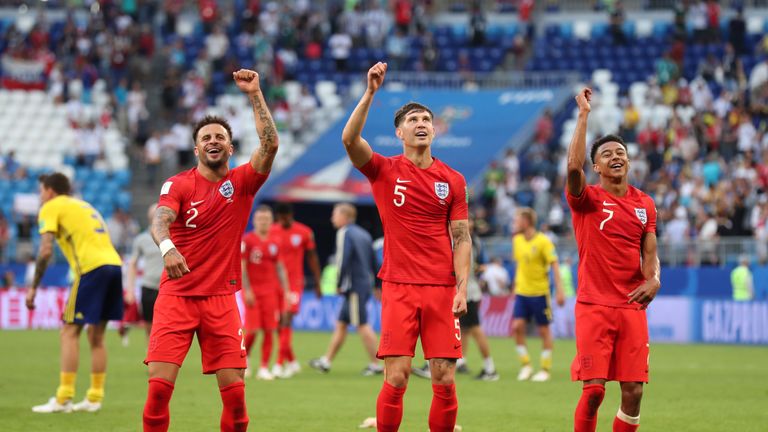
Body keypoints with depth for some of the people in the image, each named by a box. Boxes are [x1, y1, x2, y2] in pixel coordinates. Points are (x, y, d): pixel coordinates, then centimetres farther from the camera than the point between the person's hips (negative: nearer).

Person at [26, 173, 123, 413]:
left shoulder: (51, 208, 6)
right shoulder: (85, 206, 29)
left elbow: (46, 251, -5)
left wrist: (33, 287, 0)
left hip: (91, 267, -7)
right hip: (114, 264, 7)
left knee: (70, 332, -3)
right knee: (96, 335, 13)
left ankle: (63, 399, -8)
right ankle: (95, 398, 12)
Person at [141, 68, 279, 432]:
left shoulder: (242, 181, 6)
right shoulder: (177, 184, 0)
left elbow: (270, 144, -8)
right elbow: (160, 220, -18)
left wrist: (255, 94, -11)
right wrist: (167, 248, -40)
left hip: (221, 299, 1)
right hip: (177, 296, -1)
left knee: (234, 389, -4)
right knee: (159, 385, -11)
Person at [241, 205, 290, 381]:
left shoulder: (275, 242, 10)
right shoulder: (247, 240, -5)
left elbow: (280, 267, 15)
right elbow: (241, 267, -7)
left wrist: (285, 290, 10)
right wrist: (247, 290, -14)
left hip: (270, 291, 4)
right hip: (253, 291, -4)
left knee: (269, 330, -1)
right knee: (252, 330, -8)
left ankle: (264, 368, 4)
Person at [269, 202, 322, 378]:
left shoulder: (304, 233, -2)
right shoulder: (271, 232, 3)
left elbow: (312, 258, 7)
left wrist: (317, 284, 9)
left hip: (294, 283, -3)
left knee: (286, 322, -15)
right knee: (278, 325, 5)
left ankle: (279, 364, -17)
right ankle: (292, 362, 20)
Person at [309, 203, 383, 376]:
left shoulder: (345, 233, -10)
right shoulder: (363, 234, 17)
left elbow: (343, 261, -19)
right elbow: (374, 263, 18)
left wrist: (339, 284, -9)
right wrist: (377, 286, 20)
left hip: (354, 288, -9)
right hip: (365, 285, 9)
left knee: (363, 326, -5)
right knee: (340, 324, 13)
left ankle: (375, 365, -4)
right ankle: (326, 361, 18)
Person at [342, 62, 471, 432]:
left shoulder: (453, 180, 8)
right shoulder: (384, 171, 3)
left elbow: (462, 238, 8)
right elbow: (349, 139, -14)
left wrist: (462, 288, -3)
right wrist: (370, 93, -20)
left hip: (442, 289, 2)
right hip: (399, 287, -2)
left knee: (445, 380, -1)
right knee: (395, 379, -7)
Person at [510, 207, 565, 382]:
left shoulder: (543, 241, -12)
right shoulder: (517, 240, 6)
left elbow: (554, 265, -13)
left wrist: (559, 290, -19)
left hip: (539, 292, -5)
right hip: (521, 292, 5)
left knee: (544, 330, 2)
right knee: (517, 326, -7)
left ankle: (545, 370, 11)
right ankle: (526, 365, 5)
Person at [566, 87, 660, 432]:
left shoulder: (644, 204, 12)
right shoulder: (587, 199, -2)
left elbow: (650, 252, 14)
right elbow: (573, 167, -22)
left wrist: (653, 278, -9)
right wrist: (584, 115, -20)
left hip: (632, 306, 4)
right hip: (594, 306, -4)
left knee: (633, 390, 0)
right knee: (594, 389, -10)